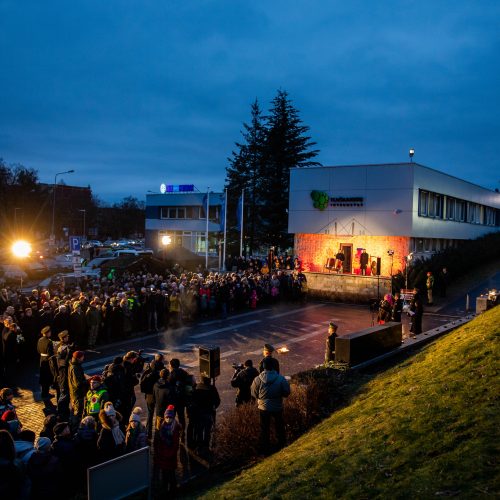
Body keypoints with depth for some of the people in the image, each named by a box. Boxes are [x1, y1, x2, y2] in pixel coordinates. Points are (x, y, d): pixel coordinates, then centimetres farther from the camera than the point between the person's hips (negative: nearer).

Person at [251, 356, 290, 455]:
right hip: (277, 407, 0)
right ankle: (281, 445, 36)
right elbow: (286, 393, -8)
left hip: (263, 407, 0)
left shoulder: (258, 379, -18)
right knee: (279, 427, 22)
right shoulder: (281, 379, -19)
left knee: (264, 429, 16)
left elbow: (254, 394, -5)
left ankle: (265, 449, 25)